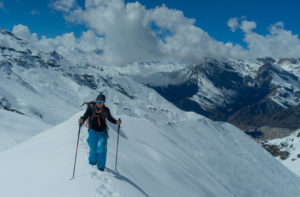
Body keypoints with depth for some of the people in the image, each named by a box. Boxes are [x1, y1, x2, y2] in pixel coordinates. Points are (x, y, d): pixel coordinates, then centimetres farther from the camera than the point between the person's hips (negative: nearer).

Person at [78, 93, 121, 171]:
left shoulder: (106, 110, -2)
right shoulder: (91, 108, -7)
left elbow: (110, 118, 12)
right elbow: (85, 116, -12)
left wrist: (116, 122, -4)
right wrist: (82, 120, -34)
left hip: (102, 131, 1)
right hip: (93, 131, -1)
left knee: (103, 148, -15)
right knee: (93, 149, 6)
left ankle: (101, 166, -5)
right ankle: (92, 161, 38)